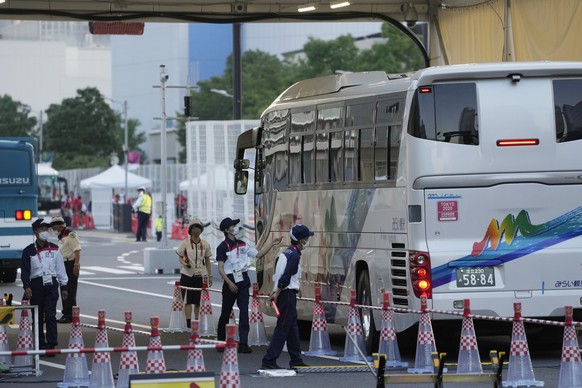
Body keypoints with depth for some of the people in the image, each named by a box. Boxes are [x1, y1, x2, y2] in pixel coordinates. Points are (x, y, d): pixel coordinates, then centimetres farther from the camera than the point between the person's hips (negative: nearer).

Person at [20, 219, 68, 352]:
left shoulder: (54, 249, 10)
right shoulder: (29, 251, 3)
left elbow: (60, 268, 13)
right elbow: (24, 271, 0)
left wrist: (64, 286, 11)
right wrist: (26, 287, -12)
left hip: (51, 285, 0)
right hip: (36, 285, 0)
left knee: (50, 315, -9)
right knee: (38, 317, 6)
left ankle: (51, 344, -10)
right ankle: (40, 345, 15)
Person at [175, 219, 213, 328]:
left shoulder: (205, 244, 6)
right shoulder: (185, 243, -2)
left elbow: (207, 261, 12)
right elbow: (180, 257, 3)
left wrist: (210, 276, 9)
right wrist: (184, 263, -19)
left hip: (201, 275, 3)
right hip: (187, 274, -3)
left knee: (199, 301, 5)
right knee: (188, 300, -5)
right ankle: (188, 323, -4)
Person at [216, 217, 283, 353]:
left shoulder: (242, 244, 12)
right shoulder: (223, 247, -6)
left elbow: (258, 254, 14)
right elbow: (220, 268, -11)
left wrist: (272, 244, 6)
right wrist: (229, 283, -19)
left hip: (243, 281, 4)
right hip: (230, 281, -4)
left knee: (244, 312, -7)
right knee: (225, 312, 7)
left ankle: (243, 343, -11)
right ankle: (220, 341, 22)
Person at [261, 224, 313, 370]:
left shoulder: (285, 253, 14)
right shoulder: (294, 256, -16)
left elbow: (278, 275, 15)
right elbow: (285, 278, -22)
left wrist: (275, 292, 11)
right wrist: (277, 294, -14)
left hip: (281, 293, 10)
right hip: (288, 294, -10)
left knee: (292, 327, 16)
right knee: (283, 328, -9)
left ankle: (296, 360, 23)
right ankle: (269, 361, -12)